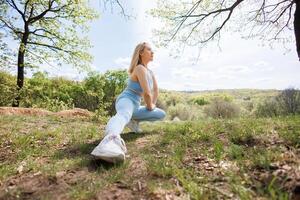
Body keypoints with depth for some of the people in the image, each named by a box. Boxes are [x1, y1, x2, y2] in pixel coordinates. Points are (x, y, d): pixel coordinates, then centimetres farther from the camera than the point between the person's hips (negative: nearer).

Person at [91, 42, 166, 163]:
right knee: (124, 115, -46)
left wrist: (153, 104, 14)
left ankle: (133, 120, 12)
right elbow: (147, 93, -20)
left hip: (135, 106, 9)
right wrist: (149, 106, -3)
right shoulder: (140, 68, -14)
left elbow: (156, 90, 21)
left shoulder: (150, 72, 15)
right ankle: (111, 138, -77)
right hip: (126, 100, -9)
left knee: (162, 114, 8)